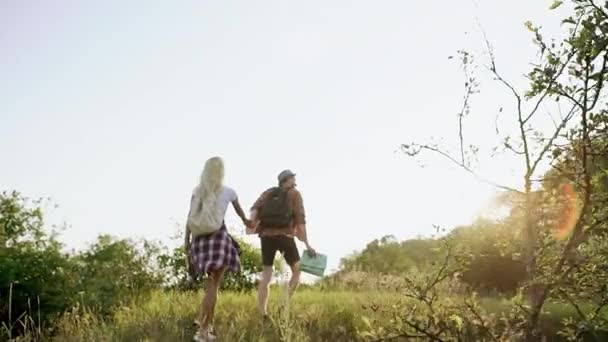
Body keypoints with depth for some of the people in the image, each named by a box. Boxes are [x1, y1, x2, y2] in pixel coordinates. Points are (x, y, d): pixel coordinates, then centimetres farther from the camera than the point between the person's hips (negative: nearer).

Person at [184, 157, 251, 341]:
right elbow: (240, 211, 17)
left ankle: (209, 325, 22)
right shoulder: (228, 192, 0)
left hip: (200, 238, 5)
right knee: (213, 285, -6)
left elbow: (190, 218, 2)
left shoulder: (197, 191, 6)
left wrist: (187, 240, 5)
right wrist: (246, 221, 37)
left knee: (212, 283, 20)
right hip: (218, 237, -5)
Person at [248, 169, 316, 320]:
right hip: (285, 237, -4)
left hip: (266, 237, 4)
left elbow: (255, 208, -1)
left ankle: (262, 316, -6)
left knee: (266, 276, 5)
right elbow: (300, 219, -4)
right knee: (297, 271, 14)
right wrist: (307, 244, -5)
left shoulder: (268, 192, 19)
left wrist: (251, 223, -15)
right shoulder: (295, 194, 7)